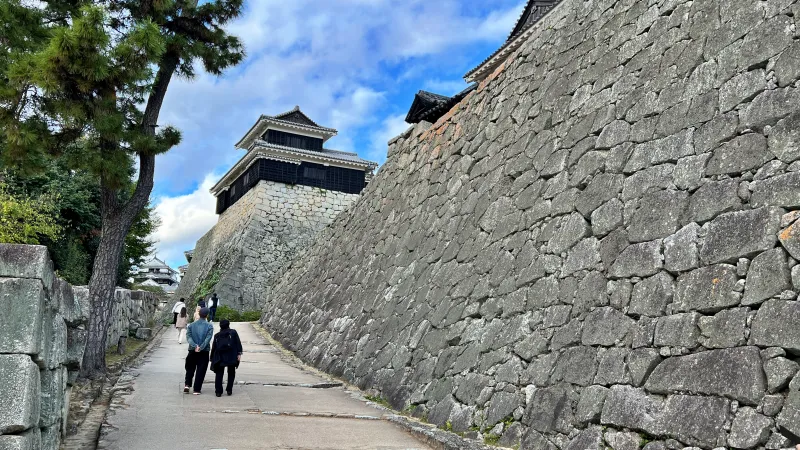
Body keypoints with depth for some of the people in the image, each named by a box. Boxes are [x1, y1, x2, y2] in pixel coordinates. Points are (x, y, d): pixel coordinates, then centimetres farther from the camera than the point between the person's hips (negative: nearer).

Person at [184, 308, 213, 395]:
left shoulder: (191, 325, 3)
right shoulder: (209, 326, -4)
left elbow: (188, 336, -8)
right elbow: (208, 338, -16)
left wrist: (195, 346, -16)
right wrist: (201, 347, -18)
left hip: (192, 351, 2)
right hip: (204, 352, -2)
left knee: (190, 369, 18)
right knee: (200, 371, 4)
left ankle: (187, 385, 4)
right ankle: (196, 390, 3)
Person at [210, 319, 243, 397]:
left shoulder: (217, 336, 10)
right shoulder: (233, 332, 3)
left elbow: (213, 347, 11)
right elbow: (238, 343, -5)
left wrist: (212, 358, 17)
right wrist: (239, 353, -6)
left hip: (220, 358, 1)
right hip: (231, 358, -1)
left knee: (219, 374, 8)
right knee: (231, 373, 12)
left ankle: (218, 391, 2)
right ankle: (229, 390, 9)